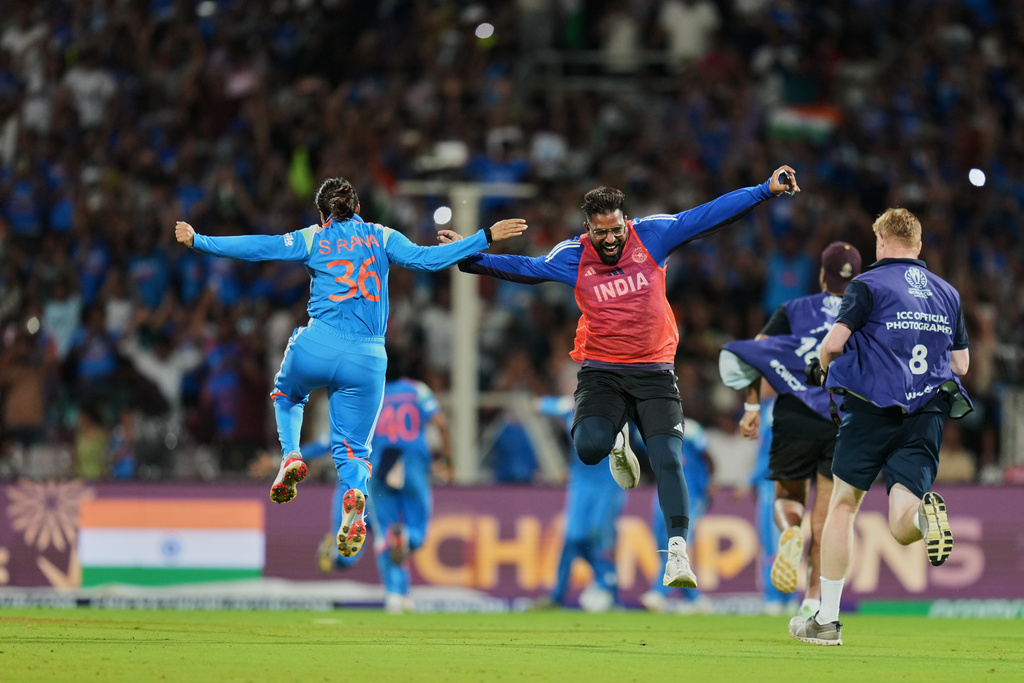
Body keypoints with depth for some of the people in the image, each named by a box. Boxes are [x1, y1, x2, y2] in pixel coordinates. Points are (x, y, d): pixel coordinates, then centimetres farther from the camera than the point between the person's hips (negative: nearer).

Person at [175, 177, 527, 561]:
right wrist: (486, 238, 6)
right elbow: (427, 258, 2)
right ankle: (354, 499, -25)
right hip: (367, 360, 1)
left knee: (287, 395, 34)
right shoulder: (382, 238, 11)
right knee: (353, 447, 9)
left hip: (319, 346, -1)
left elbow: (258, 248, 5)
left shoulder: (313, 239, 9)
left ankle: (291, 455, 6)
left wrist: (198, 241, 12)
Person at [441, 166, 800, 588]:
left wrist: (766, 190, -5)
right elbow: (523, 268, 1)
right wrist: (469, 257, -10)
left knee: (667, 459, -14)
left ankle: (677, 553, -11)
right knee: (589, 447, -24)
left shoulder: (652, 235, -2)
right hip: (602, 373, 0)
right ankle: (617, 439, 15)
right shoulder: (572, 258, -1)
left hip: (654, 372, 0)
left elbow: (710, 216, -2)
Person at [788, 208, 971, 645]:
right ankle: (925, 514, -41)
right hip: (927, 416, 4)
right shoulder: (947, 293, 15)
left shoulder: (868, 285, -1)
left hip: (873, 408, -3)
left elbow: (834, 342, -12)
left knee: (843, 504, 11)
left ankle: (827, 619, 11)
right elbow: (961, 364, 18)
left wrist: (824, 368, 10)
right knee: (902, 529, -3)